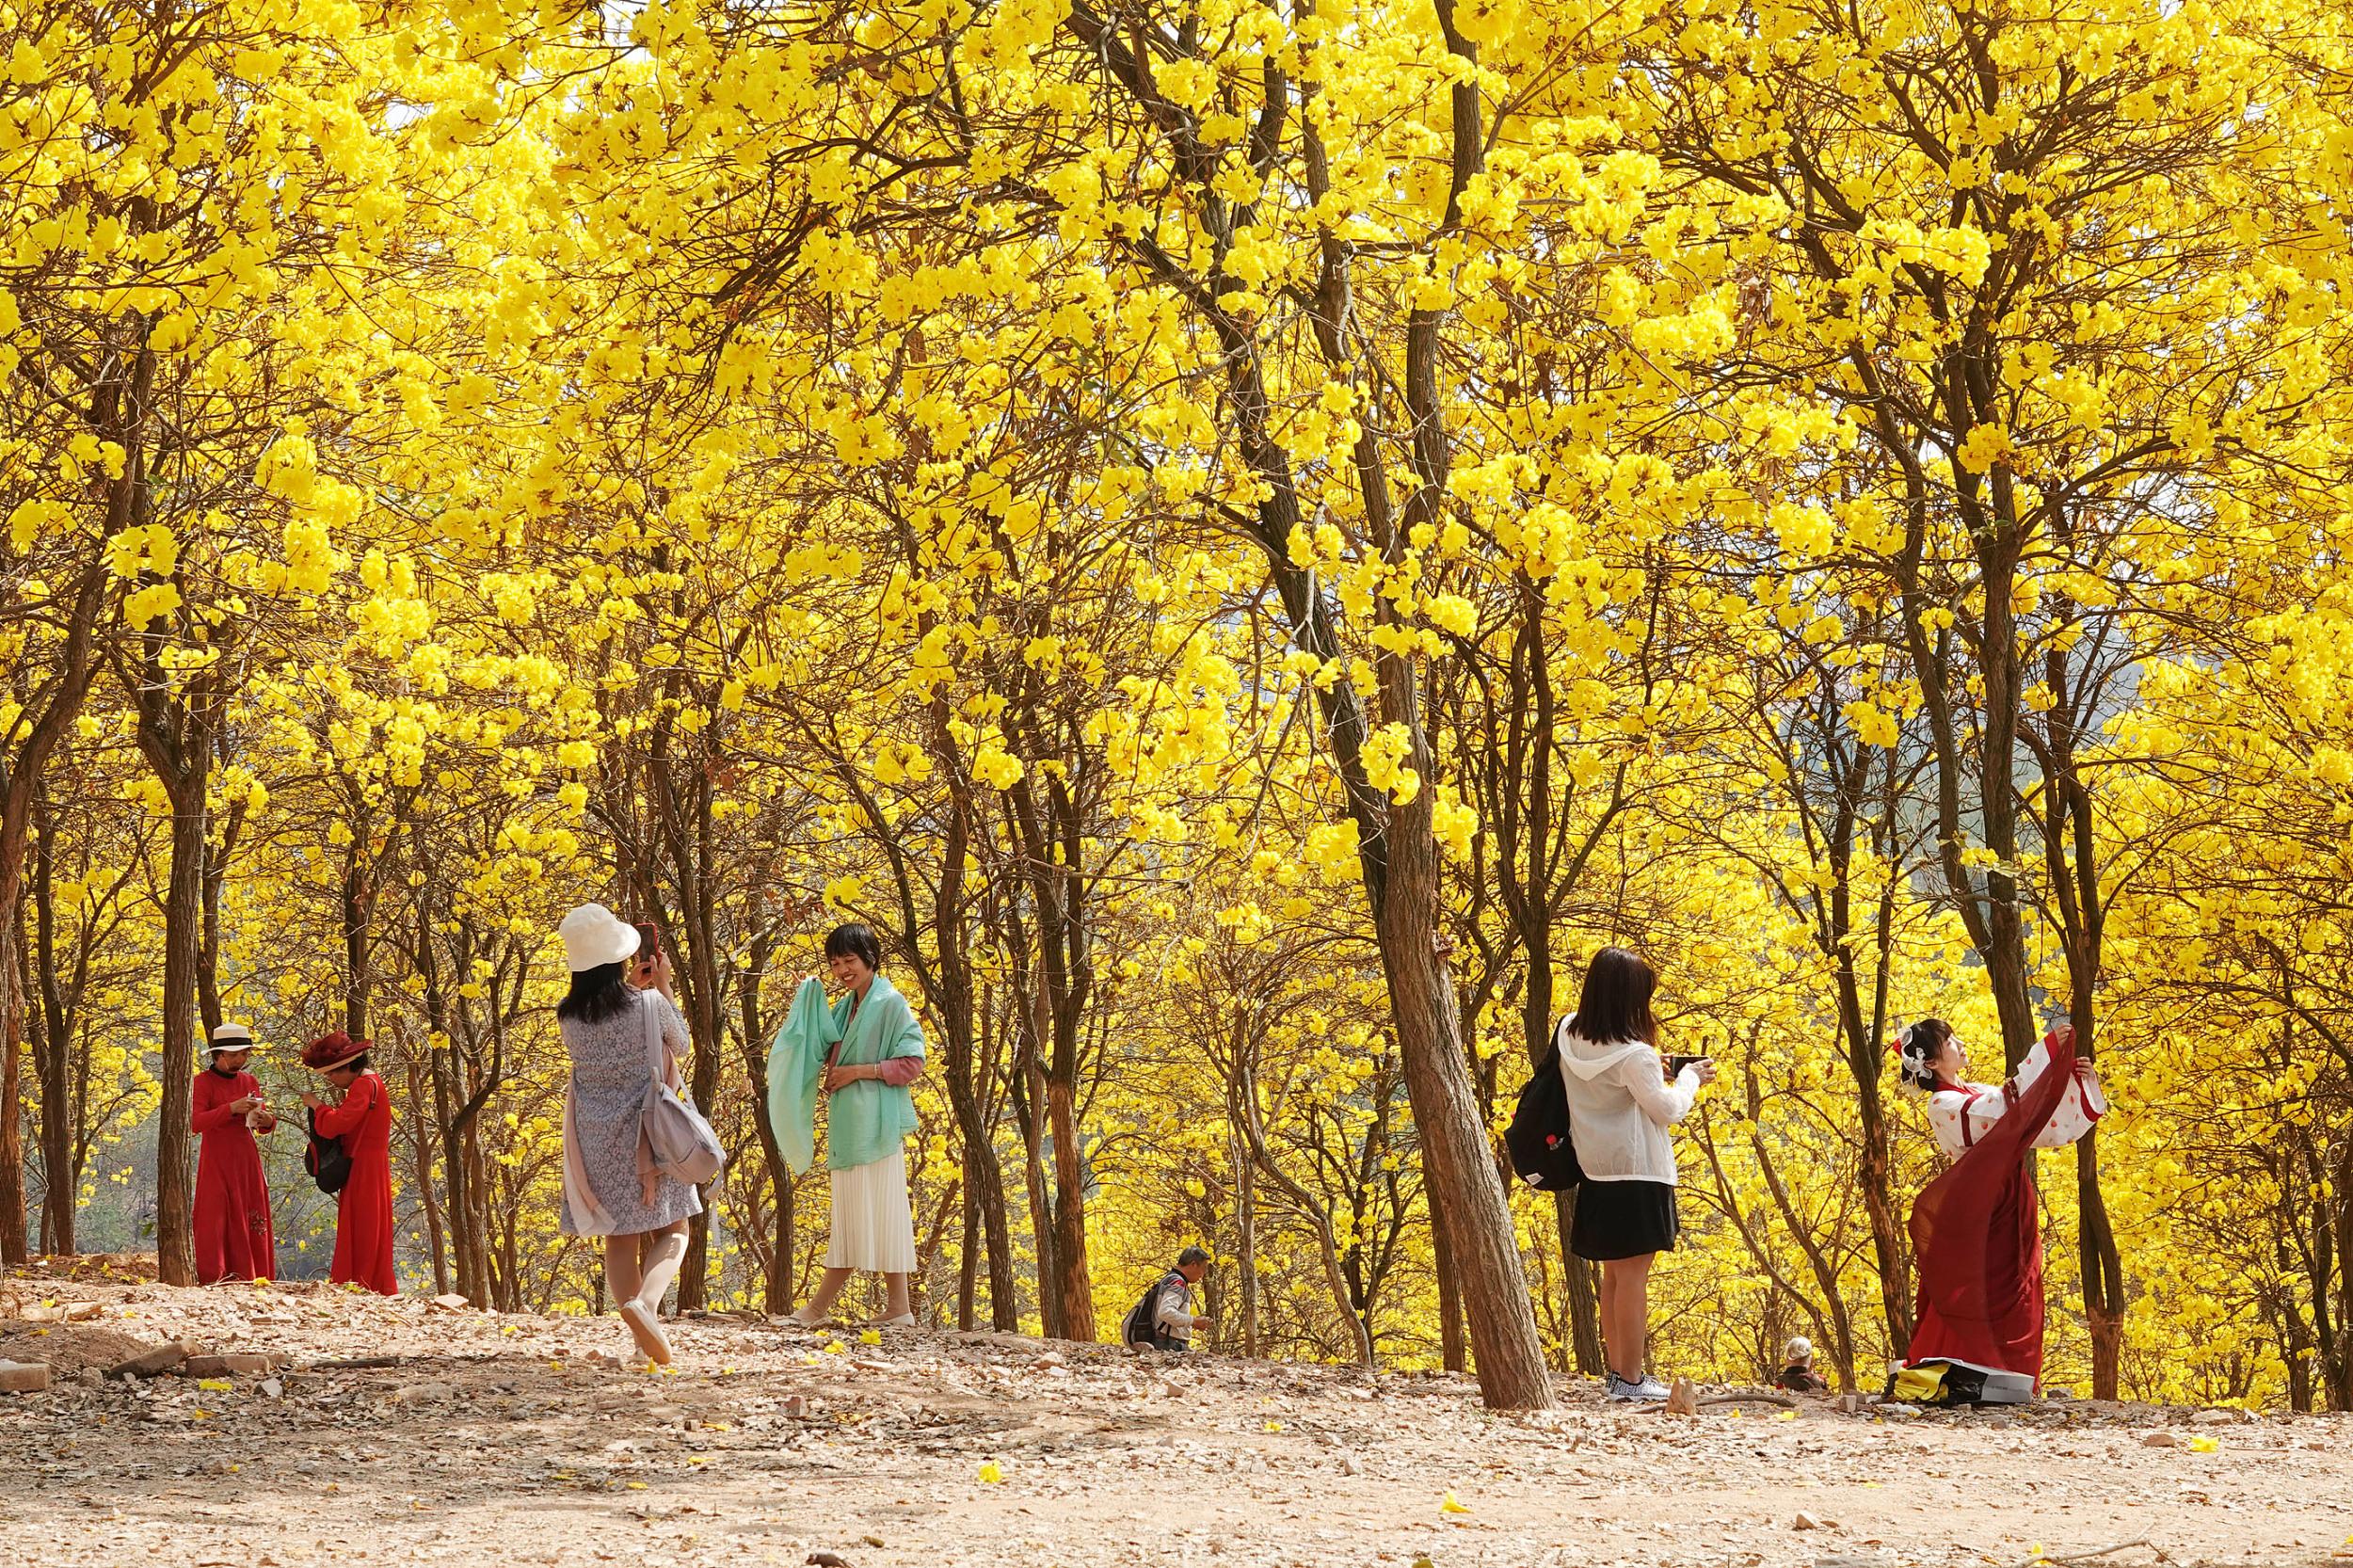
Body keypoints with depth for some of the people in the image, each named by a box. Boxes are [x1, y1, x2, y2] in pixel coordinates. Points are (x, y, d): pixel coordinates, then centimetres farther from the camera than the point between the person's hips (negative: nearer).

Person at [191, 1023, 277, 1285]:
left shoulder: (249, 1081, 12)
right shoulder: (204, 1081, -4)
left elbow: (264, 1123, 18)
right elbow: (195, 1122, -15)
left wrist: (267, 1121, -6)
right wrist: (231, 1108, -24)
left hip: (246, 1160, 5)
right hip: (216, 1159, -5)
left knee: (251, 1219, 1)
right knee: (216, 1216, -10)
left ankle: (250, 1277, 2)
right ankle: (213, 1277, -11)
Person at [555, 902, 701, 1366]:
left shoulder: (568, 1015, -4)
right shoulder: (648, 1004, -14)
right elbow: (680, 1044, 5)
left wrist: (633, 986, 20)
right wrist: (662, 987, 11)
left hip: (594, 1136, 4)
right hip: (645, 1133, -4)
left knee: (620, 1239, 11)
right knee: (671, 1230, 5)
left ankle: (645, 1338, 10)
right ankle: (645, 1302, -23)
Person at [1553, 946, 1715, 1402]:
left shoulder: (1569, 1036, 1)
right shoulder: (1633, 1055, -21)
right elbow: (1668, 1110, -11)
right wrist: (1690, 1077, 5)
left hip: (1596, 1174, 8)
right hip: (1636, 1174, -8)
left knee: (1612, 1275, 15)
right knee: (1633, 1276, -4)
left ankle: (1617, 1372, 20)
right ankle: (1630, 1379, -2)